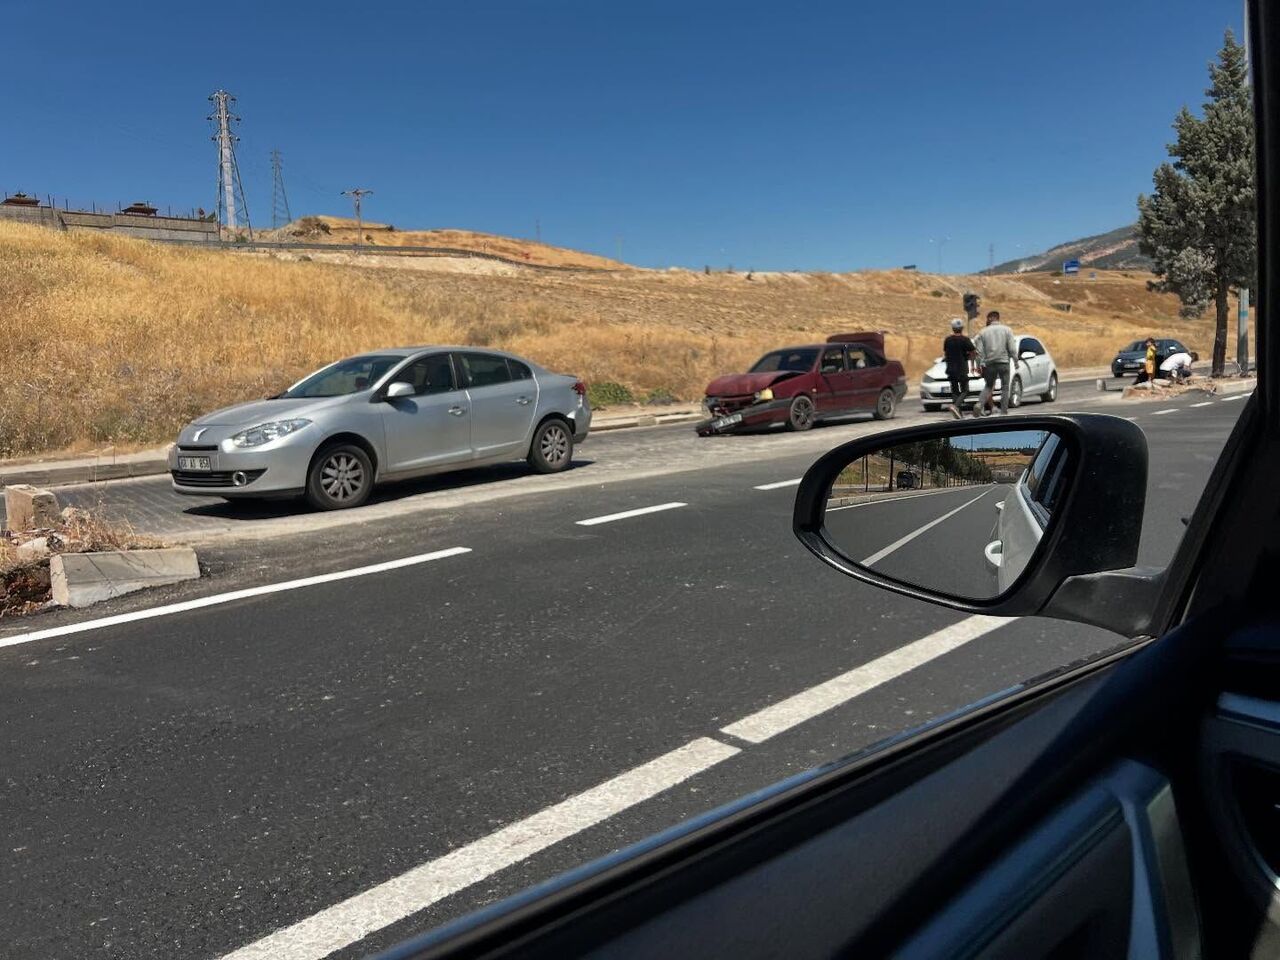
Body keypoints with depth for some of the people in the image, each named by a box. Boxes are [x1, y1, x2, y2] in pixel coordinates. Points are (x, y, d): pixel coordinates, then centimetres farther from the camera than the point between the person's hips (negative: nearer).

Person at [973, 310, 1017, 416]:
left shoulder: (983, 332, 3)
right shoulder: (1007, 330, 2)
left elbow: (979, 351, 0)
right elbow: (1012, 348, -4)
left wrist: (980, 365, 7)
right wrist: (1015, 361, 6)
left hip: (989, 364, 1)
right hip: (1004, 362, -1)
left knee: (988, 386, 14)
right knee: (1005, 388, 8)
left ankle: (979, 404, -8)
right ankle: (1003, 412, 5)